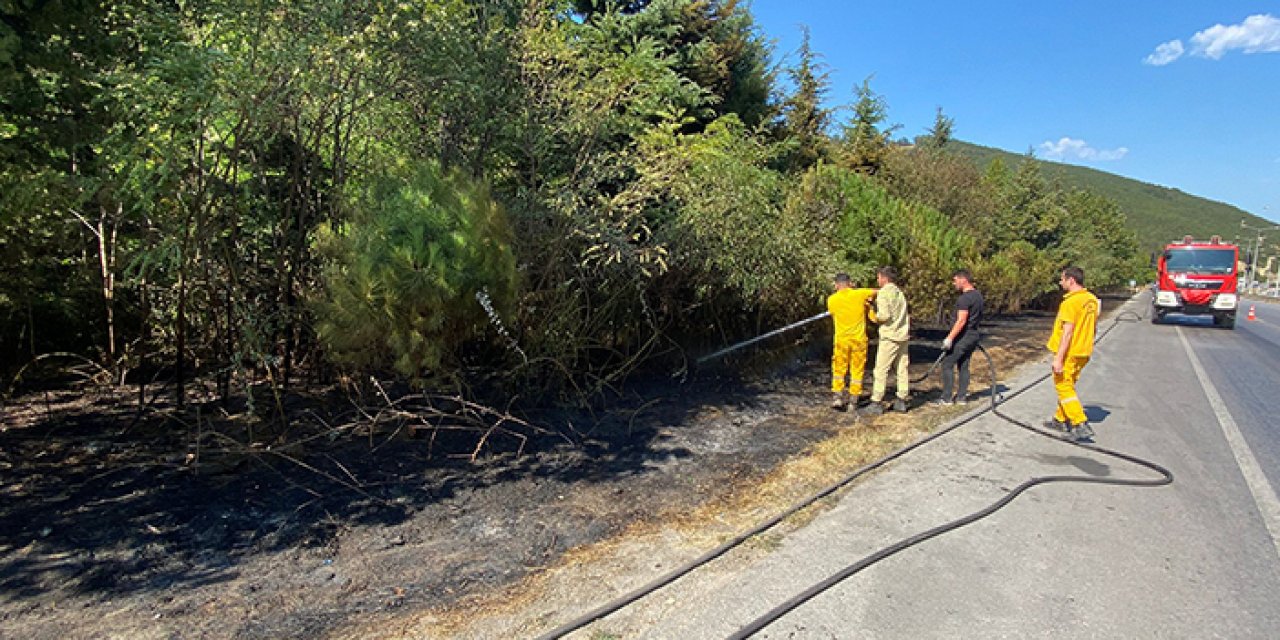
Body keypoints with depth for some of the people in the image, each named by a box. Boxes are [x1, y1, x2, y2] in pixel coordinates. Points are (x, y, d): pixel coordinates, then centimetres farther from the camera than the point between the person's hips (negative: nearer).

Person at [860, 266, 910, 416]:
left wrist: (874, 316, -2)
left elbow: (884, 315, -20)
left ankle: (876, 403, -4)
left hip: (890, 336, -8)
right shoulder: (899, 292, 14)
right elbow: (903, 315, 14)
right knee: (902, 369, 11)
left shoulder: (883, 292, -10)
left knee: (881, 370, -4)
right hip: (903, 335, 8)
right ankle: (901, 401, 17)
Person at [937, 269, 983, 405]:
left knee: (947, 364, -3)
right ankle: (962, 396, 17)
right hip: (973, 335, 9)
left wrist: (949, 338, -24)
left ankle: (946, 398, -1)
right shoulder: (978, 295, 12)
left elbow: (961, 321, -24)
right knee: (963, 366, 14)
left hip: (963, 337, -9)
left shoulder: (964, 298, -19)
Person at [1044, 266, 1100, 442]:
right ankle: (1061, 420, 29)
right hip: (1083, 353, 9)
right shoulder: (1092, 300, 8)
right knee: (1067, 386, 19)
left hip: (1069, 353, -9)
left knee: (1064, 388, -2)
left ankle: (1081, 425, -8)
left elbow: (1067, 332, -25)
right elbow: (1094, 328, 17)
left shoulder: (1070, 302, -21)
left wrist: (1058, 358, -23)